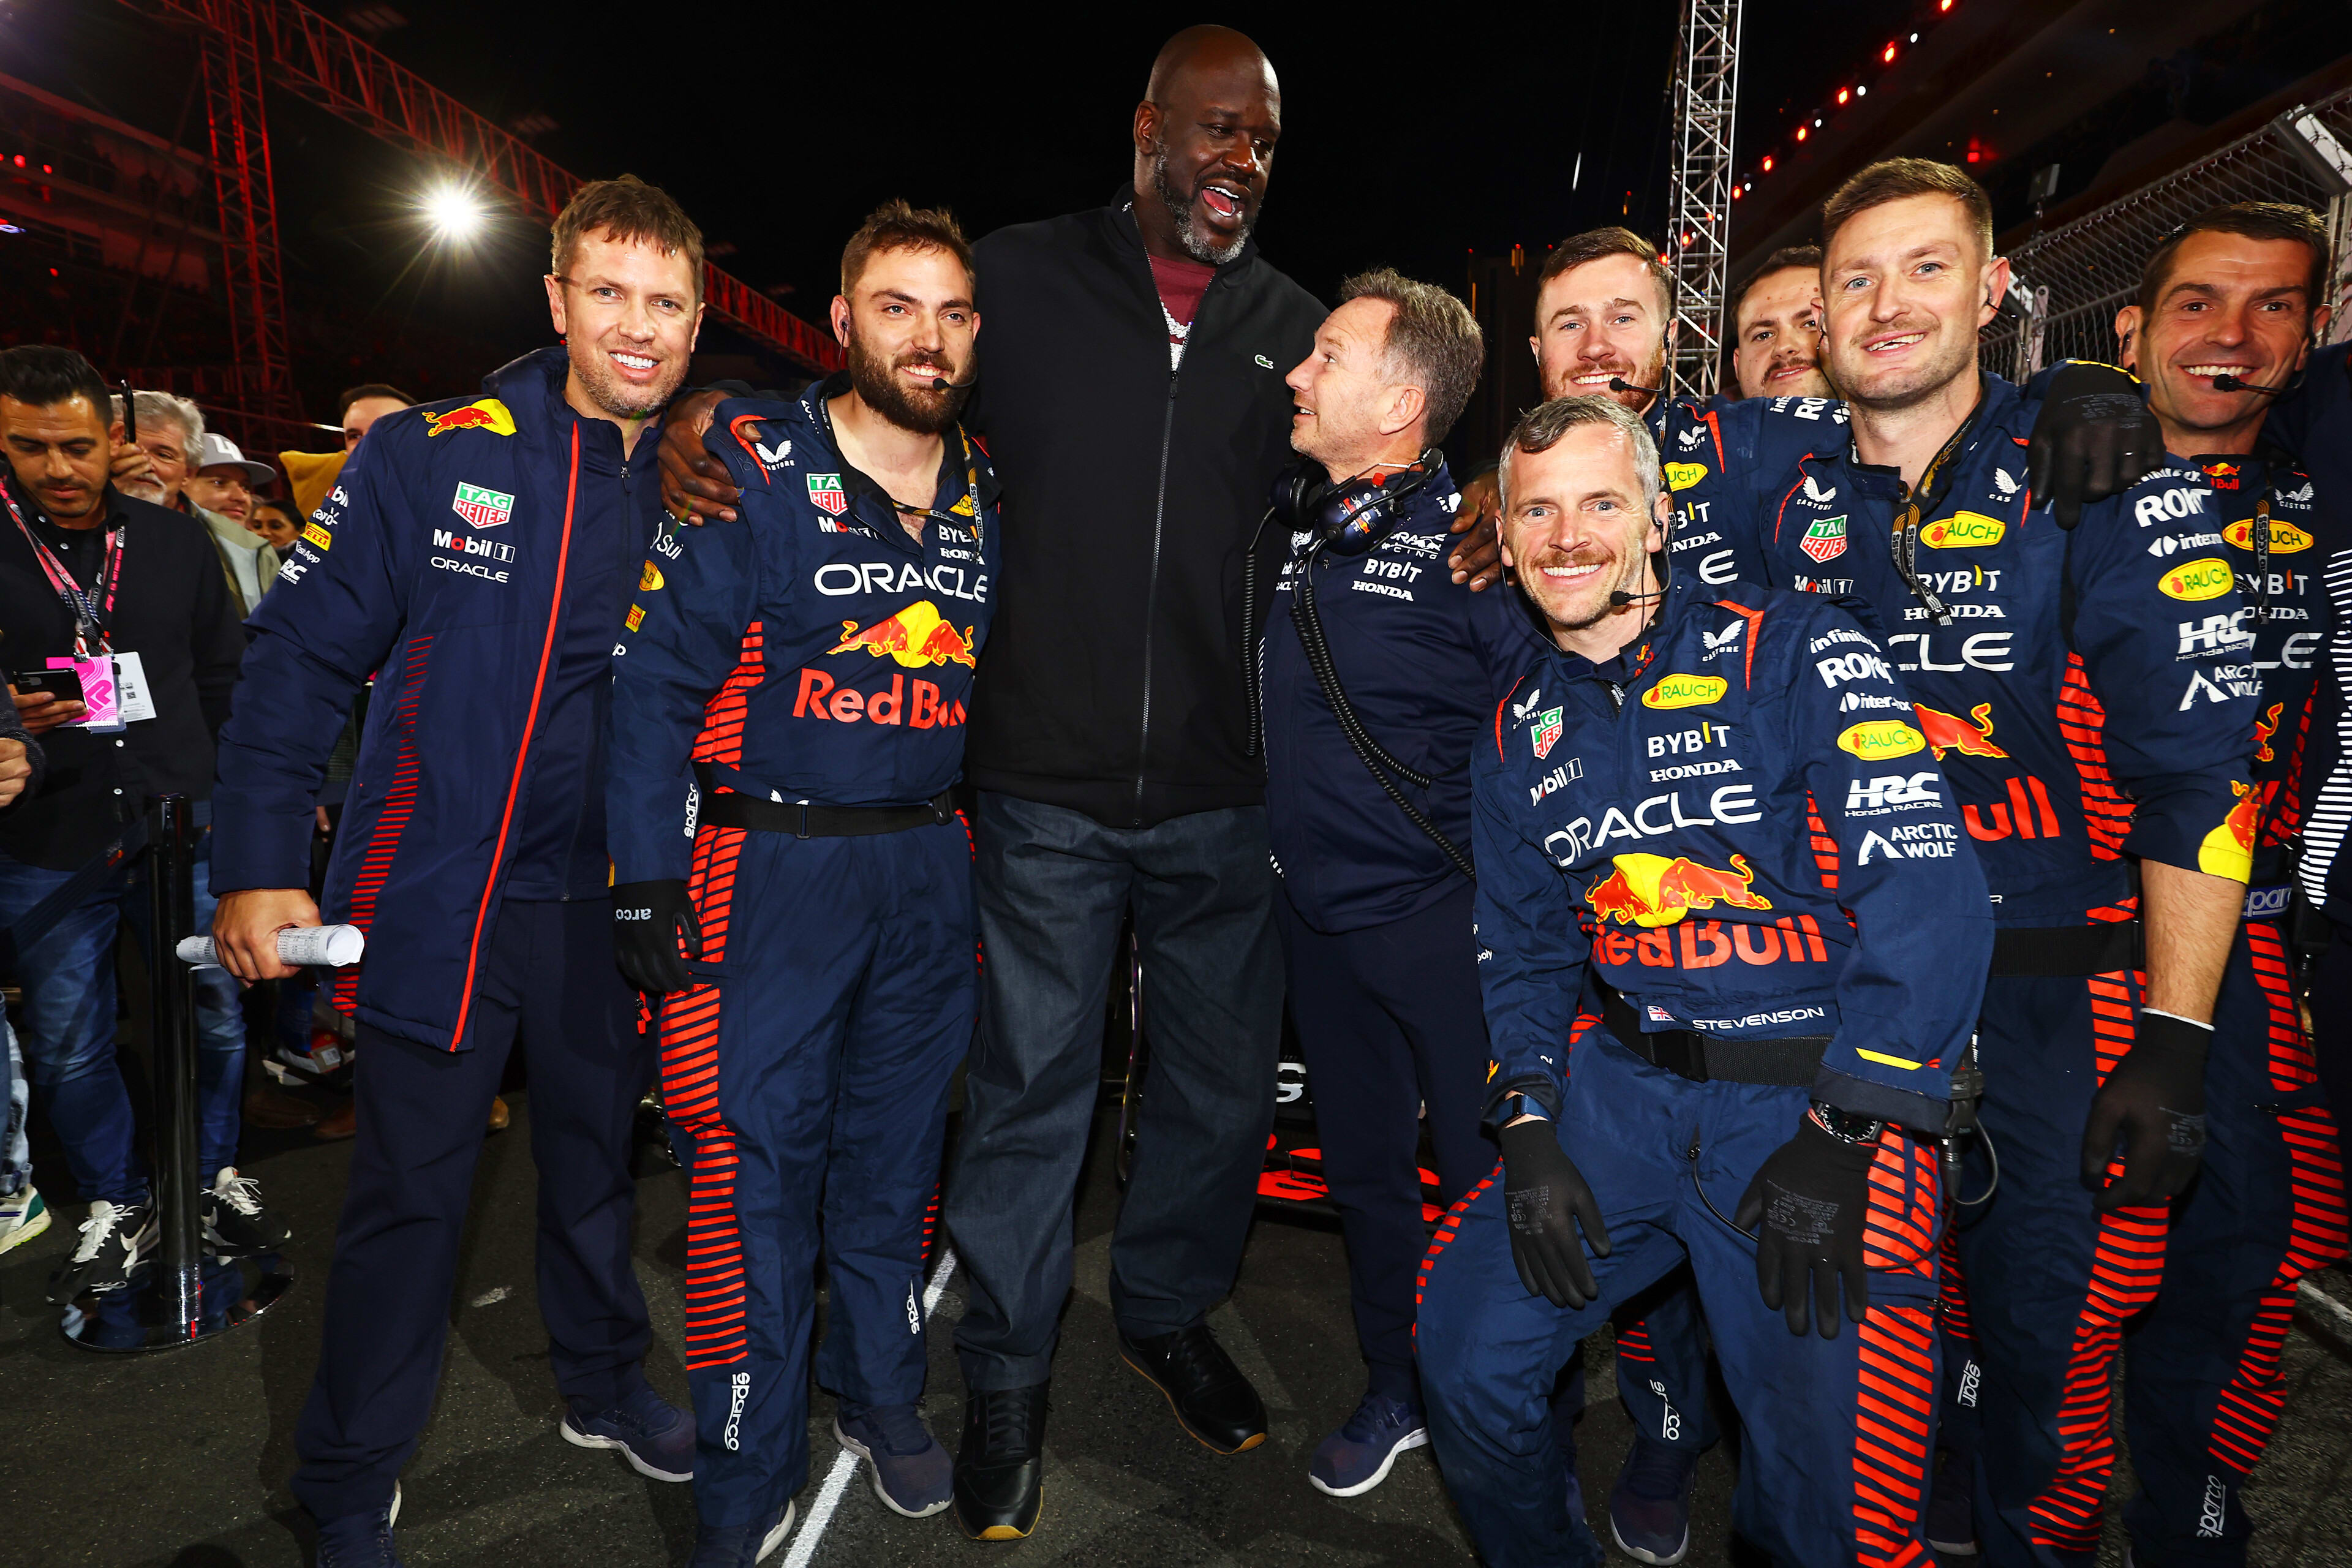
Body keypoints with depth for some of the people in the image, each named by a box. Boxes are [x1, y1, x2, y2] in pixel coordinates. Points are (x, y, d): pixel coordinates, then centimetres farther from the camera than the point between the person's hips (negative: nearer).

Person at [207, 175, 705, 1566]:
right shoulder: (431, 457, -8)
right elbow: (304, 656, -6)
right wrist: (262, 864, -10)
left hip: (605, 900, 3)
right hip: (435, 894, -3)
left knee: (600, 1155, 20)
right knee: (411, 1191, 8)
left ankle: (606, 1384, 44)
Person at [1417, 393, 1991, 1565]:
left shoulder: (1796, 653, -7)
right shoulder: (1518, 737, 11)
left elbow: (1929, 889, -15)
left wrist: (1842, 1134, -18)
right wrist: (1528, 1125, 1)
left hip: (1820, 1088, -4)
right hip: (1619, 1085, 5)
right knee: (1465, 1353, -1)